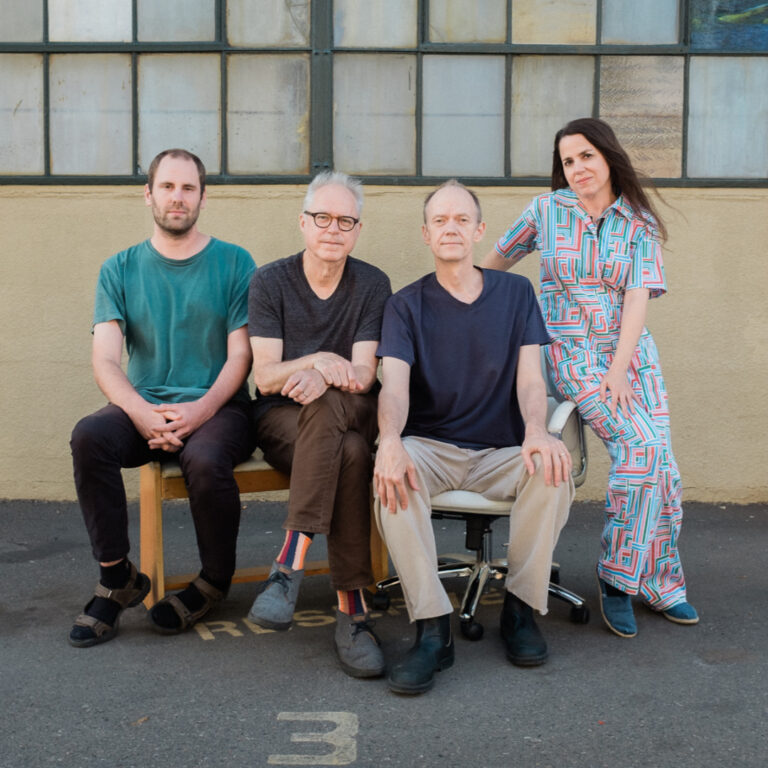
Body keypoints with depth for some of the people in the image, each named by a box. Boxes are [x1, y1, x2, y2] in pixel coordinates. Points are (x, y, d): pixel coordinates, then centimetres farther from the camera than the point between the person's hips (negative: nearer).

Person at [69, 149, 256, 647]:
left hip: (217, 407, -2)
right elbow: (105, 361, 0)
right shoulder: (120, 270, 12)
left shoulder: (234, 264, 7)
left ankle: (216, 582, -5)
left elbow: (240, 356, -1)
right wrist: (143, 414, -20)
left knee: (205, 460, -34)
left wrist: (201, 410, -19)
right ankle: (117, 579, -12)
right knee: (89, 436, -29)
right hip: (142, 405, 2)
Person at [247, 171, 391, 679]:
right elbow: (264, 376, -4)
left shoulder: (372, 285, 5)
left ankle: (291, 564, -37)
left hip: (352, 416, 1)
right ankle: (353, 608, -36)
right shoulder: (270, 282, 4)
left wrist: (321, 377, -29)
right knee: (351, 455, -35)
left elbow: (364, 374, -7)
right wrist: (319, 359, -23)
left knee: (327, 406, -37)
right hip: (281, 422, -1)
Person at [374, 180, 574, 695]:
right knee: (391, 472, -34)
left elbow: (529, 376, -1)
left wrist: (536, 430, -25)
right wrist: (390, 440, -34)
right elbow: (395, 384, -11)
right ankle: (433, 628, -29)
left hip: (502, 450, 1)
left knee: (552, 467, -31)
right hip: (430, 447, -1)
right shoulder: (407, 304, 5)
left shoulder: (516, 293, 10)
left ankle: (521, 608, -12)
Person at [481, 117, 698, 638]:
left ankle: (660, 584, 10)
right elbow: (499, 260, 18)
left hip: (632, 351, 3)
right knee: (642, 447, -22)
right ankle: (617, 577, -9)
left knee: (662, 464, -7)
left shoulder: (640, 223, 5)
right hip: (573, 352, -3)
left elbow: (639, 297, -5)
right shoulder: (547, 210, 3)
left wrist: (619, 370, -15)